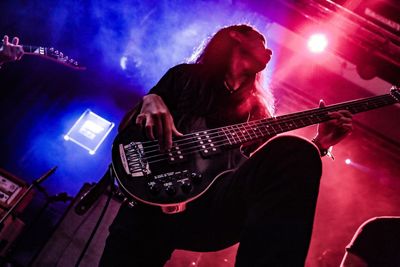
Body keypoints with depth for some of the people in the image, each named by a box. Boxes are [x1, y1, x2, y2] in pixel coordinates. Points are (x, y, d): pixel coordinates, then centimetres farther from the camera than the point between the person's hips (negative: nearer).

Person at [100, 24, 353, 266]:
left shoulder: (256, 108, 26)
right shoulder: (186, 76, 22)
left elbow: (271, 168, 17)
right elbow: (126, 128, 17)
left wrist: (320, 143, 6)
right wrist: (150, 100, -5)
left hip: (221, 195, 3)